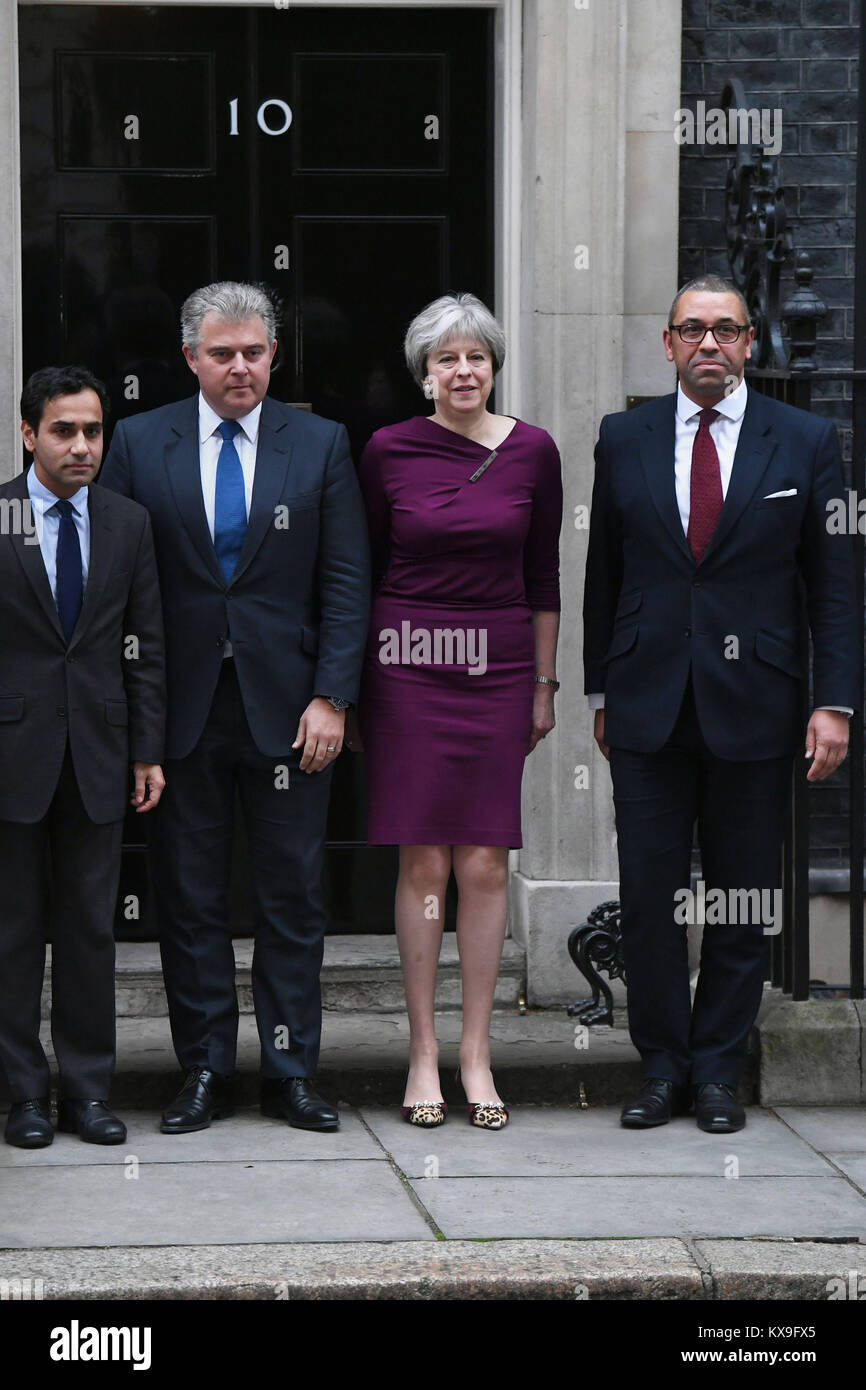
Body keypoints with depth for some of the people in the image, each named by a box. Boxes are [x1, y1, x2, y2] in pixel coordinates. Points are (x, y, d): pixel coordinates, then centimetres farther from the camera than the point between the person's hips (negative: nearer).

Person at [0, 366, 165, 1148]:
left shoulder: (129, 524, 8)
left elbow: (146, 646, 9)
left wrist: (148, 751, 4)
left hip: (98, 753, 3)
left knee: (91, 926, 6)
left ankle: (88, 1089, 12)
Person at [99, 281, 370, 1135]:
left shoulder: (320, 446, 4)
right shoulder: (139, 444, 4)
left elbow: (345, 583, 3)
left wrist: (331, 698, -6)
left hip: (287, 708, 0)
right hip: (182, 709, 0)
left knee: (293, 899, 4)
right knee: (188, 900, 4)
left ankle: (291, 1072, 12)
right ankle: (204, 1073, 13)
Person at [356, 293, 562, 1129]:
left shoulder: (532, 451, 3)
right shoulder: (388, 450, -1)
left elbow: (543, 575, 9)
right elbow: (362, 571, 6)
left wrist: (544, 684, 9)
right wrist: (349, 682, 5)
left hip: (497, 668, 1)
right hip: (408, 665, -1)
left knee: (483, 865, 0)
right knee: (424, 863, -2)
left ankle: (476, 1052, 8)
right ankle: (423, 1051, 6)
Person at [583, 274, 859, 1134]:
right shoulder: (624, 440, 7)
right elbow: (603, 577, 11)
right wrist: (602, 692, 9)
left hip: (755, 706, -1)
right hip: (648, 706, 1)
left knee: (744, 901, 4)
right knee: (648, 895, 2)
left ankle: (718, 1072, 16)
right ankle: (661, 1068, 14)